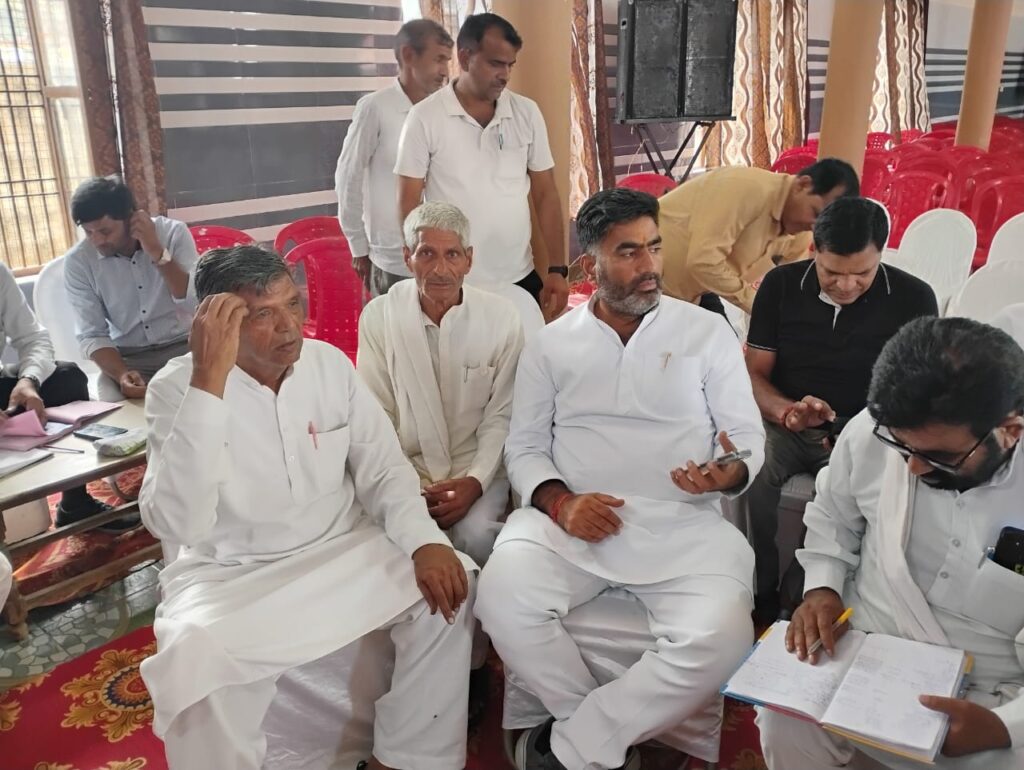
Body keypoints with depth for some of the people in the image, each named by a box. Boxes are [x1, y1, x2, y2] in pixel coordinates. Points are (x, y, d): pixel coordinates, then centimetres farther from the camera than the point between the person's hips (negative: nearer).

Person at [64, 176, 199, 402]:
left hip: (183, 347, 0)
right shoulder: (77, 261, -6)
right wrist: (121, 374, -25)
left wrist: (157, 252, -23)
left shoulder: (173, 233, -10)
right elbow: (92, 336, -6)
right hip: (127, 358, 1)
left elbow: (197, 304, -16)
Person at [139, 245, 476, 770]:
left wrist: (424, 541, -20)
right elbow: (175, 525, -29)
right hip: (232, 574, -3)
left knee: (447, 587, -16)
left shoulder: (330, 362, -3)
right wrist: (209, 384, -36)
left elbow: (382, 468, 0)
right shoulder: (176, 388, -15)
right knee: (196, 662, -33)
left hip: (344, 549, 4)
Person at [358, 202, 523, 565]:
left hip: (477, 469, 0)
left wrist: (476, 481, -16)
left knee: (475, 535, -27)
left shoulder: (502, 318, -6)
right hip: (405, 469, 1)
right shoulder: (378, 316, -6)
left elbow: (501, 416, -3)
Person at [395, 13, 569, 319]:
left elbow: (545, 194, 6)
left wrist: (557, 269, 1)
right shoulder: (425, 117, -6)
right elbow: (409, 203, -3)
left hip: (520, 279, 3)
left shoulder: (527, 113, 2)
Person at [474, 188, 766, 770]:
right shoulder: (551, 344, 10)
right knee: (503, 599, -28)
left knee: (721, 640, -28)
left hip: (683, 525, 0)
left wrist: (730, 475, -18)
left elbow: (749, 435, 7)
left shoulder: (708, 332, 7)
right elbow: (524, 446, 9)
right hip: (572, 524, 1)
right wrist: (558, 502, -11)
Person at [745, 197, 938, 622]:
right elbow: (754, 373, 0)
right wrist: (787, 411, -22)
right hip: (785, 425, 1)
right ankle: (760, 601, -9)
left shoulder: (913, 298, -3)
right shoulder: (780, 285, 0)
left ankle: (801, 605, -9)